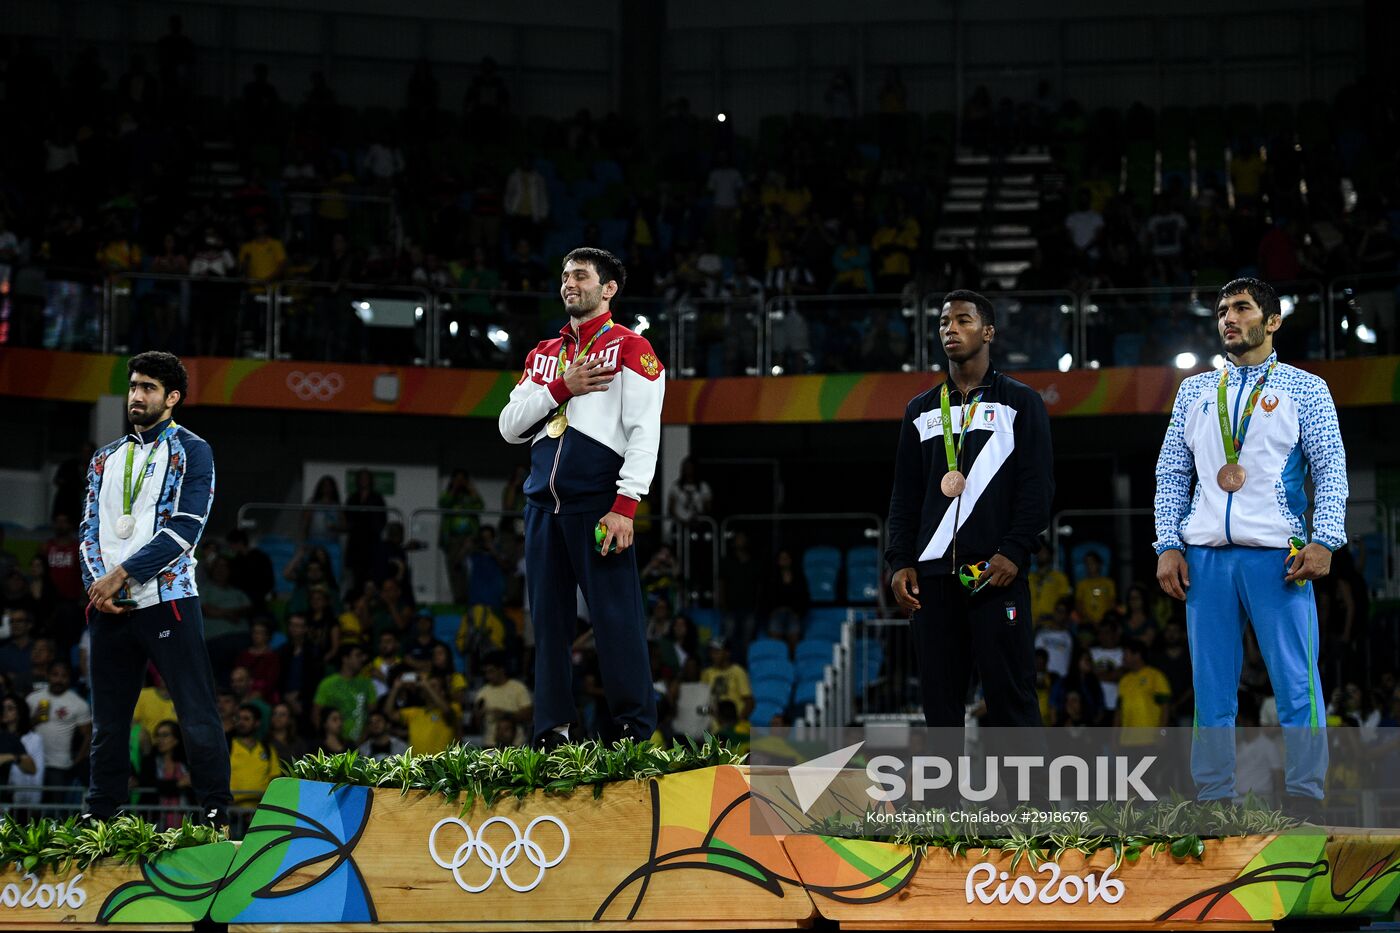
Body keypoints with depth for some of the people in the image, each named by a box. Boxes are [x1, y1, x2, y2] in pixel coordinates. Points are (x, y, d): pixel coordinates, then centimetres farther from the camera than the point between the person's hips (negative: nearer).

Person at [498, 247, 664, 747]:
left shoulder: (630, 348, 2)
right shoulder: (544, 355, 21)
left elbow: (644, 433, -6)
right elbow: (509, 426, 14)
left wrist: (625, 505, -16)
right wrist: (561, 388, -1)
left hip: (598, 500, -6)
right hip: (543, 500, 6)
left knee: (615, 614, -8)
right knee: (549, 616, 5)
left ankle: (634, 726, -3)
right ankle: (552, 730, 9)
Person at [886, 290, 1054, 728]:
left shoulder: (1020, 402, 7)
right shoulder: (922, 410, 19)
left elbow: (1038, 486, -1)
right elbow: (905, 494, 17)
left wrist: (1013, 552, -13)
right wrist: (900, 561, 4)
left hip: (996, 571, -4)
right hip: (932, 572, 4)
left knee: (1010, 691, -8)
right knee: (939, 693, 3)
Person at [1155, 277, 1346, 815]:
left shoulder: (1304, 389, 8)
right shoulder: (1195, 391, 17)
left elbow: (1331, 470, 2)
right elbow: (1172, 473, 15)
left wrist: (1324, 540, -12)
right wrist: (1168, 545, 4)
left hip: (1276, 555, -3)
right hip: (1205, 555, 3)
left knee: (1297, 684, -8)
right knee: (1210, 686, 4)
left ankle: (1303, 805, -4)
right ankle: (1212, 801, 8)